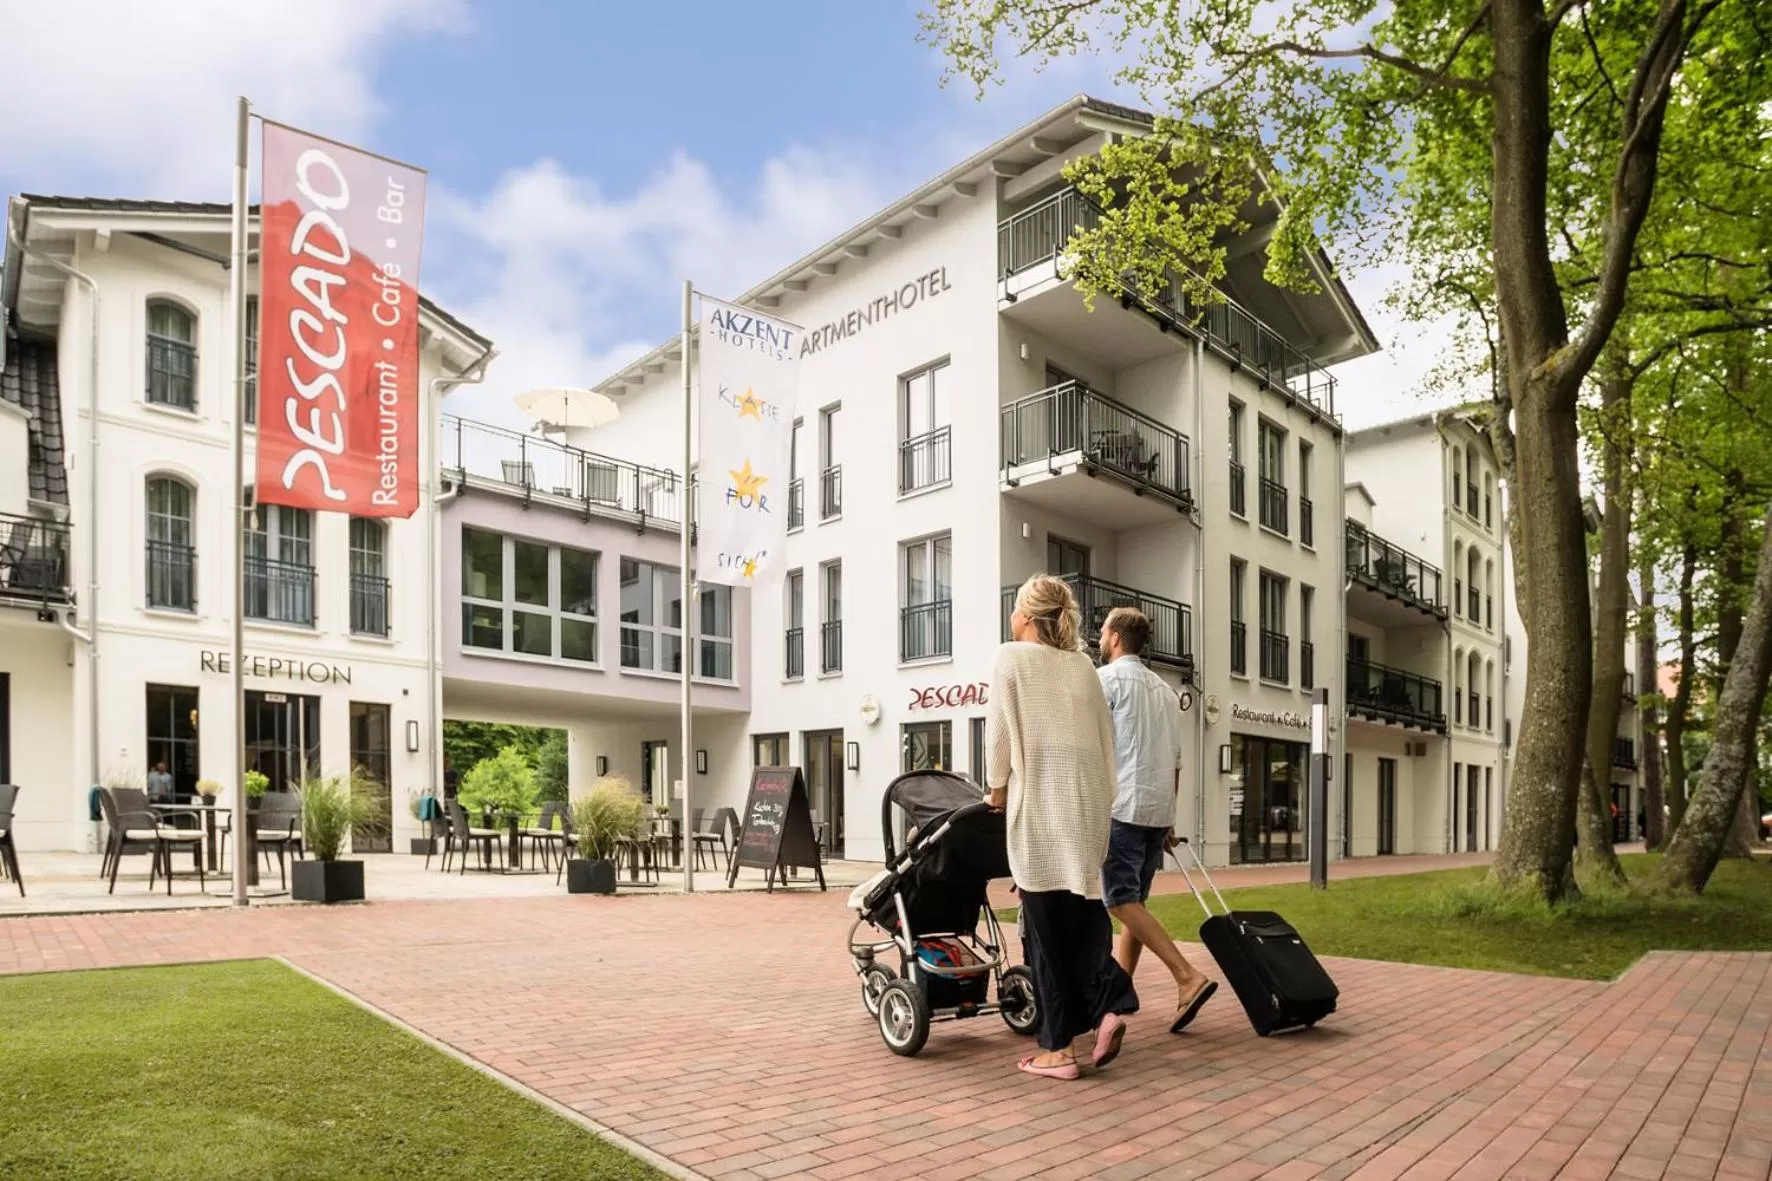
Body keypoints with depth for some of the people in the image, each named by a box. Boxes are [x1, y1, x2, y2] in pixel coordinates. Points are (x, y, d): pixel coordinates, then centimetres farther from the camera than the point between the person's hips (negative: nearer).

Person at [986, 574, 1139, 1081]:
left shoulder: (1012, 657, 0)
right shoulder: (1083, 665, 14)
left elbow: (999, 730, -2)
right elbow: (1106, 739, 12)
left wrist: (997, 787, 12)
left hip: (1040, 803, -5)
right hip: (1088, 801, 5)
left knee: (1047, 925, 2)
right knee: (1081, 915, 15)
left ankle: (1059, 1048, 7)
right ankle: (1109, 1002, -2)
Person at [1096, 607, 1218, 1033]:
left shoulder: (1107, 677, -3)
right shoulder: (1164, 689, 20)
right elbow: (1175, 761, 19)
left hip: (1121, 806, -8)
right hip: (1157, 808, 8)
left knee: (1122, 902, -8)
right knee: (1134, 901, 11)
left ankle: (1188, 978, -17)